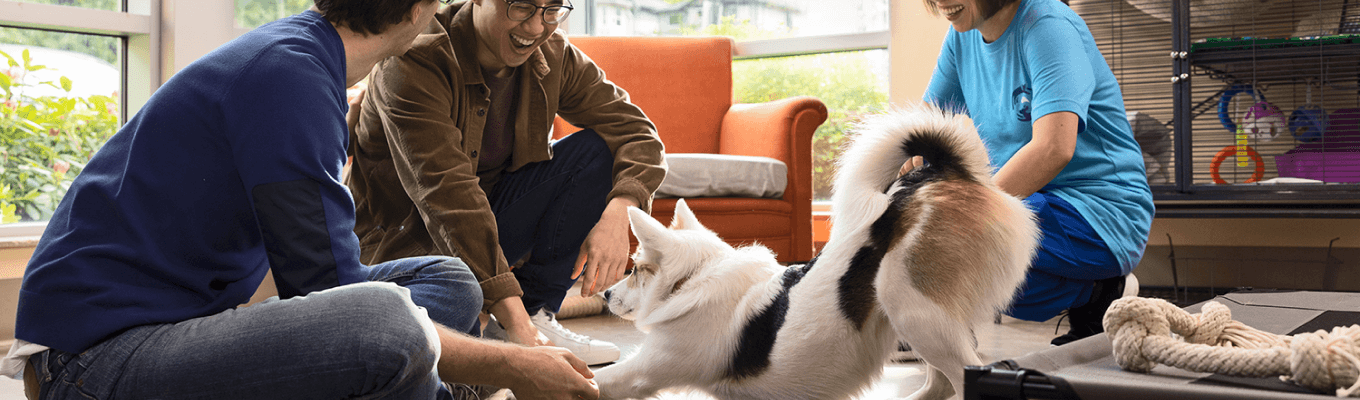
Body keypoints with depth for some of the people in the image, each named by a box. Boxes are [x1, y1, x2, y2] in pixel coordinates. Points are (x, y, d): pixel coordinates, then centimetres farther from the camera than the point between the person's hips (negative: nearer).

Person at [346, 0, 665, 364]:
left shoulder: (554, 57, -6)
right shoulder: (415, 63, -26)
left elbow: (635, 129, -7)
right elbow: (446, 193, -35)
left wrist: (617, 213, -29)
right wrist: (512, 315, -43)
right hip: (410, 238, -6)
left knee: (597, 152, -13)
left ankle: (536, 312, -8)